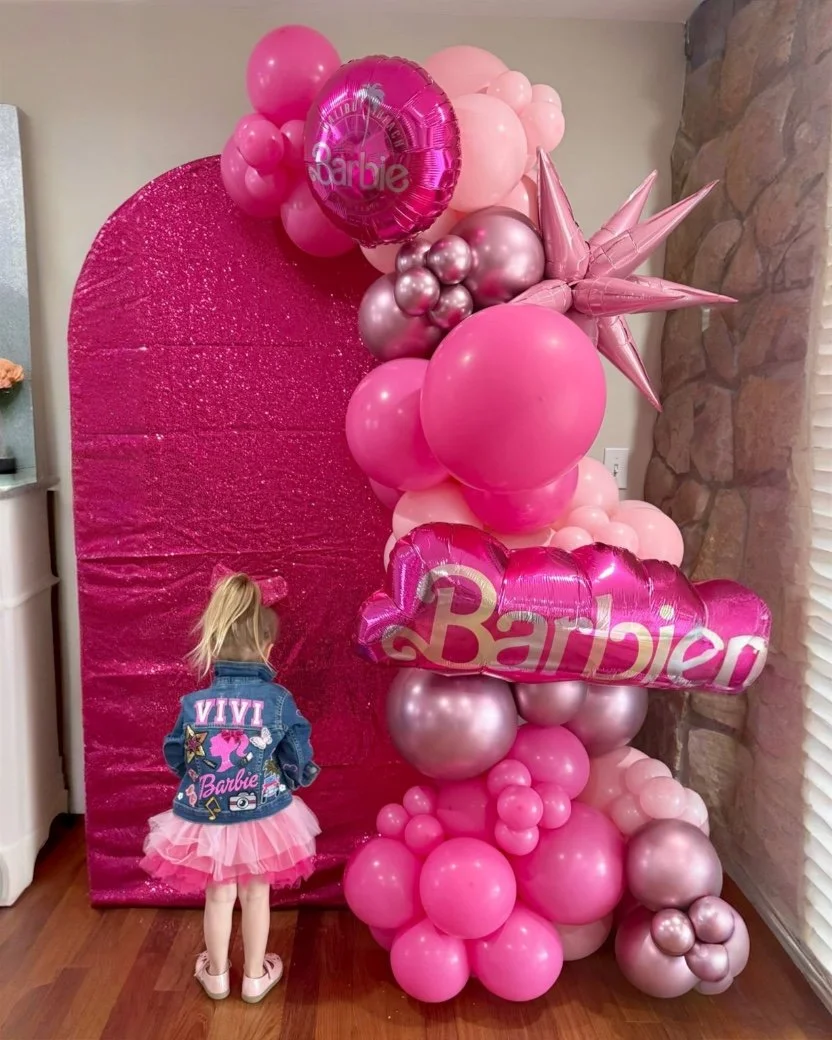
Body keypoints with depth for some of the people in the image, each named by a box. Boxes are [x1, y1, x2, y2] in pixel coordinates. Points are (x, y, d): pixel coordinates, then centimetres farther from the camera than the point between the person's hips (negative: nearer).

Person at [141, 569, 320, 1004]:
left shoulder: (194, 703, -13)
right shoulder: (279, 701, -18)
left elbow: (175, 758, 3)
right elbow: (300, 765, -8)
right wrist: (284, 781, 15)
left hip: (206, 820, 1)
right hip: (263, 819, -1)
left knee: (219, 896, 22)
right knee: (256, 895, 20)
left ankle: (216, 974, 41)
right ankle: (256, 976, 36)